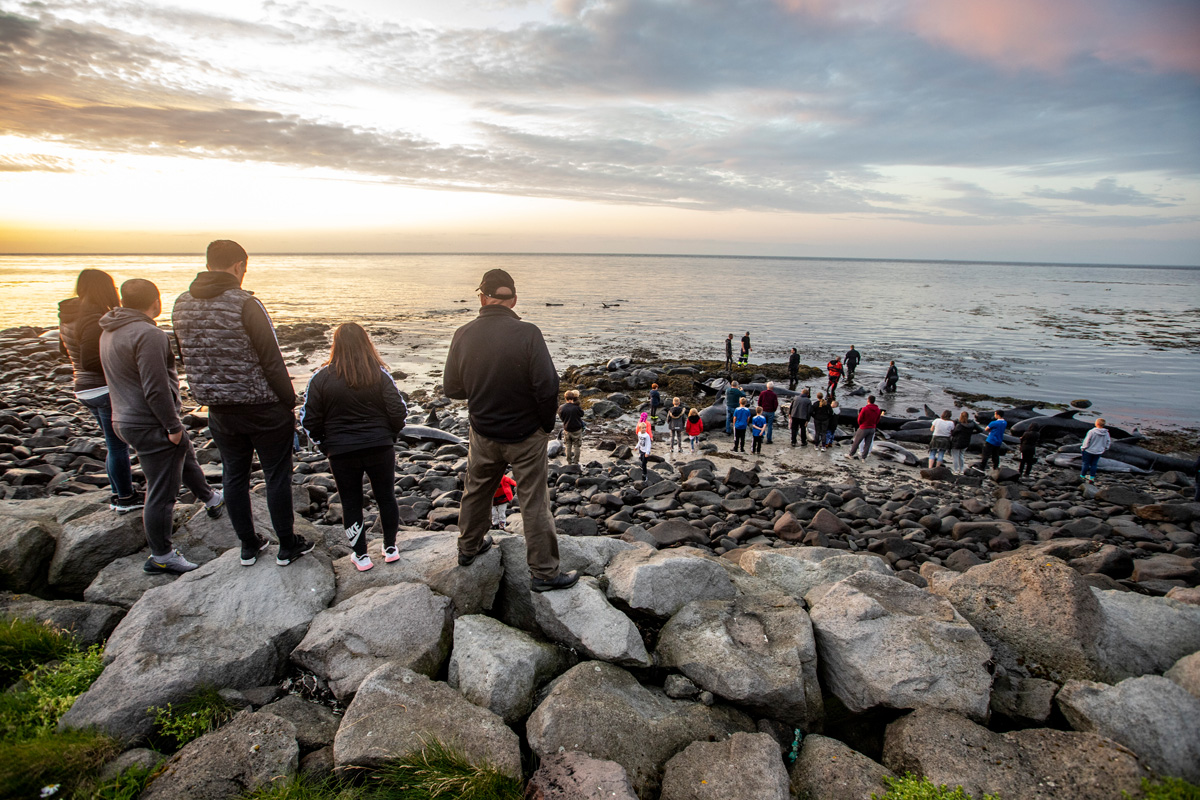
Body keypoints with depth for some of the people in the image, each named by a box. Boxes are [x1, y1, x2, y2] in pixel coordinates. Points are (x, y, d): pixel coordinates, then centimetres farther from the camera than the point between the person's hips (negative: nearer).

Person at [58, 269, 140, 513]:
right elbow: (91, 362, -24)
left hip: (85, 390, 9)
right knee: (118, 447, 2)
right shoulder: (95, 320, -21)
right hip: (107, 390, -9)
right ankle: (125, 500, 13)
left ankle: (120, 493, 29)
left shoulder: (69, 316, 8)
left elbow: (65, 348, 22)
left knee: (115, 445, 19)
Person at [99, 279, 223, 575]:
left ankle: (210, 499, 52)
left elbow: (121, 379, 17)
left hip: (126, 418, 10)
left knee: (185, 455, 30)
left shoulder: (110, 331, 9)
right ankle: (160, 557, 12)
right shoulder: (148, 335, -23)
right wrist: (173, 426, -16)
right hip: (152, 426, -10)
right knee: (161, 492, 0)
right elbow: (156, 389, -26)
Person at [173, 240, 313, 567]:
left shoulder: (181, 305, 1)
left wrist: (208, 396, 19)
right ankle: (287, 546, 19)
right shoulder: (245, 304, -18)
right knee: (277, 477, 8)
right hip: (263, 408, -5)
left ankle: (248, 546, 29)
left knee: (234, 477, 17)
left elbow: (186, 358, 10)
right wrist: (289, 402, -7)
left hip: (219, 411, 6)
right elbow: (272, 361, -17)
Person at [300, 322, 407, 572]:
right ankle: (390, 548, 27)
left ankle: (361, 556, 21)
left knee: (351, 503, 14)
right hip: (380, 447, 1)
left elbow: (309, 420, -3)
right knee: (386, 496, 16)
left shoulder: (322, 377, -7)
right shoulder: (380, 373, -7)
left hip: (341, 451, 0)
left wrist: (325, 445, 12)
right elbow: (398, 411, -7)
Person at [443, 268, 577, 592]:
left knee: (476, 491, 24)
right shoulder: (527, 333, -21)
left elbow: (451, 388, 1)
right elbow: (547, 387, -22)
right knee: (534, 503, 6)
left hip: (483, 434, 4)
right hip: (526, 435, -4)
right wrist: (547, 425, -6)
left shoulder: (463, 335, -8)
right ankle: (544, 572, 16)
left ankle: (468, 547, 44)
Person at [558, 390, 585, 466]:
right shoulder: (576, 407, -21)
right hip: (577, 429, -2)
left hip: (567, 430, 2)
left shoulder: (561, 408, -13)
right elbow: (582, 414, -3)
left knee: (568, 446, 16)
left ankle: (569, 461, 23)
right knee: (576, 446, 10)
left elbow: (561, 417, 1)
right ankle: (576, 461, 15)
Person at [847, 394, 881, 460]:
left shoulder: (865, 409, -18)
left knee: (856, 442, 8)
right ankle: (864, 457, 14)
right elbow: (877, 421, 7)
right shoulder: (878, 410, 0)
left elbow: (859, 419, -10)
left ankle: (851, 455, 16)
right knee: (868, 444, 10)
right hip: (872, 429, 5)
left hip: (864, 428, -5)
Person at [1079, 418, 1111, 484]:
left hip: (1089, 451, -4)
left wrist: (1083, 448, -3)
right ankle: (1092, 477, 16)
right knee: (1094, 464, 13)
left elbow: (1087, 441, -16)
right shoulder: (1106, 433, -6)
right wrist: (1104, 449, 19)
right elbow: (1108, 442, 5)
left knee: (1086, 464, 9)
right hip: (1099, 452, 4)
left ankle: (1082, 476, 21)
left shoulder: (1092, 432, -22)